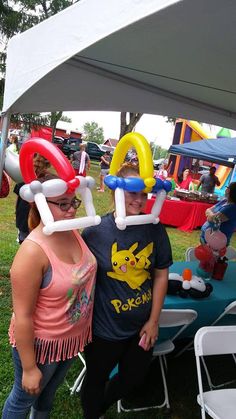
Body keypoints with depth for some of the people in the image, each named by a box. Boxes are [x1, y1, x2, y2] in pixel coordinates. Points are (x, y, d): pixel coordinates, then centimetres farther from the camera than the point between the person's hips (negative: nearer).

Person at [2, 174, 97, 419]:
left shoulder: (73, 233, -9)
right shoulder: (33, 251, -31)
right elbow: (23, 316, -24)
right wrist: (29, 368, -16)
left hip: (73, 336, 6)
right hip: (41, 342, -6)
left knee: (50, 391, 31)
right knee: (24, 398, 22)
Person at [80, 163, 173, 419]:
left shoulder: (155, 230, -11)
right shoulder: (96, 231, -19)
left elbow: (161, 275, -2)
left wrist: (153, 321, 0)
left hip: (142, 327, 4)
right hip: (105, 328, -3)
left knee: (133, 378, 24)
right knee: (97, 380, 20)